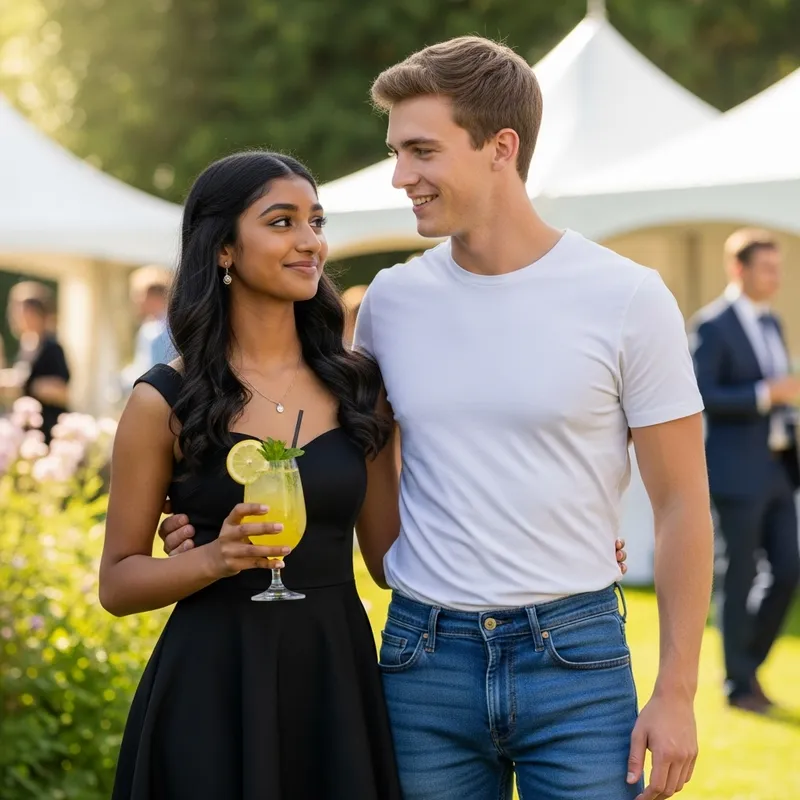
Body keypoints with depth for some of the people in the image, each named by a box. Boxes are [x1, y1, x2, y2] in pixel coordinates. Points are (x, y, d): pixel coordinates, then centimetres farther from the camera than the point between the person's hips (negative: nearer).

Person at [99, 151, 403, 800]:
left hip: (338, 679, 3)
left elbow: (390, 552, 10)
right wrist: (217, 557, -17)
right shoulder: (166, 401, -4)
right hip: (214, 688, -3)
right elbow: (118, 583, 0)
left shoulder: (357, 386, 5)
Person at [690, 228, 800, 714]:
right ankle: (739, 685, 11)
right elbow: (700, 396, -17)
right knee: (741, 579, 0)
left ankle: (750, 662, 21)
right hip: (737, 473, -7)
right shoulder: (712, 325, -10)